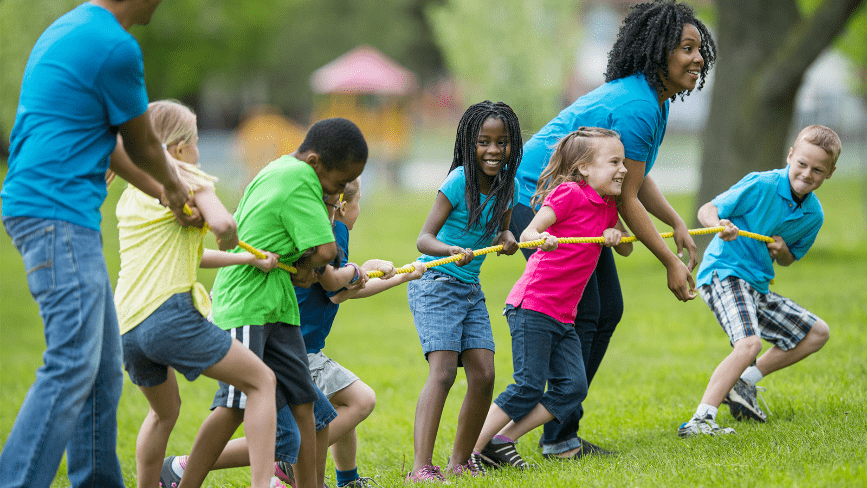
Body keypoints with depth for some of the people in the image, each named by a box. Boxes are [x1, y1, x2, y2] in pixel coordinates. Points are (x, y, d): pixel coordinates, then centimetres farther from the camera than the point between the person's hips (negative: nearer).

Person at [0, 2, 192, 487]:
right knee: (72, 365, -16)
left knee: (103, 368, 13)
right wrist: (172, 184, 22)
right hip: (57, 216, -10)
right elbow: (143, 145, 1)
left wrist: (160, 188, 38)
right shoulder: (116, 47, -14)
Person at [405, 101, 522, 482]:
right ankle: (421, 467, -25)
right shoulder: (459, 181, -17)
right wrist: (452, 250, -41)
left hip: (471, 289, 7)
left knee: (483, 375, 0)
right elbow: (423, 238, -20)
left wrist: (507, 239, -5)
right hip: (436, 283, -7)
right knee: (442, 371, -19)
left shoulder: (505, 182, 3)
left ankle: (460, 462, 15)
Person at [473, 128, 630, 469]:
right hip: (532, 305, -8)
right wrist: (542, 238, -39)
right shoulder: (569, 193, -10)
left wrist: (614, 234, 3)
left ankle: (501, 441, 4)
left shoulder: (607, 207, 15)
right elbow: (527, 233, -15)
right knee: (529, 387, -11)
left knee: (572, 387, -2)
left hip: (563, 316, 8)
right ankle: (469, 451, -2)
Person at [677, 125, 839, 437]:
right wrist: (719, 225, -36)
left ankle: (742, 383, 12)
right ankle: (700, 421, -33)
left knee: (817, 333, 13)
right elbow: (707, 209, -12)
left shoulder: (813, 215, 5)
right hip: (724, 273, -9)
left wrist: (783, 252, -5)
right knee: (749, 343, -30)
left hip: (757, 286, 9)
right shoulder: (762, 185, -14)